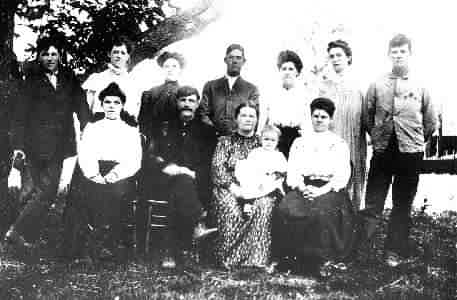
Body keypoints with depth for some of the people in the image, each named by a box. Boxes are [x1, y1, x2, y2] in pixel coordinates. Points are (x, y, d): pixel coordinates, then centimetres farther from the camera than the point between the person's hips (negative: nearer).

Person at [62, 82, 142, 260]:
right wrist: (95, 175, -13)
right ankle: (75, 249, -23)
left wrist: (112, 176, -13)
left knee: (118, 191, -33)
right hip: (93, 175, 1)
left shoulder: (131, 131, 18)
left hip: (120, 177, -1)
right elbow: (85, 156, 7)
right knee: (80, 188, -30)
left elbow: (134, 162, 5)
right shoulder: (91, 128, 22)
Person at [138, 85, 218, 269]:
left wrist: (192, 173, -11)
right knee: (182, 183, -34)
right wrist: (166, 167, -11)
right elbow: (149, 157, 9)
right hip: (162, 182, 0)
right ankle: (198, 225, -43)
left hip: (194, 185, 0)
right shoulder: (163, 128, 19)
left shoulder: (206, 131, 17)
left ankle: (169, 252, -35)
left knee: (177, 196, -33)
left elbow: (210, 166, 8)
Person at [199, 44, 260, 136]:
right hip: (215, 138, 0)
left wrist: (236, 132, -9)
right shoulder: (210, 86, 15)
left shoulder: (251, 89, 13)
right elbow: (203, 114, 9)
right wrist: (215, 132, -5)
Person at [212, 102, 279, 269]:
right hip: (229, 188, 0)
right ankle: (228, 260, -27)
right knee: (231, 208, -34)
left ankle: (256, 259, -33)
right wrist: (233, 187, -13)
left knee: (263, 206, -34)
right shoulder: (225, 142, 16)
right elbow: (217, 169, 3)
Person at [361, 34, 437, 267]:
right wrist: (378, 138, 9)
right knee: (372, 203, 2)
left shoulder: (420, 86, 2)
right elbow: (368, 116, 9)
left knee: (402, 206, 9)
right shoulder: (377, 85, 1)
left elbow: (431, 122, 9)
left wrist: (416, 142, 10)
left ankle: (394, 252, 20)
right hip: (382, 151, 0)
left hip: (410, 153, 0)